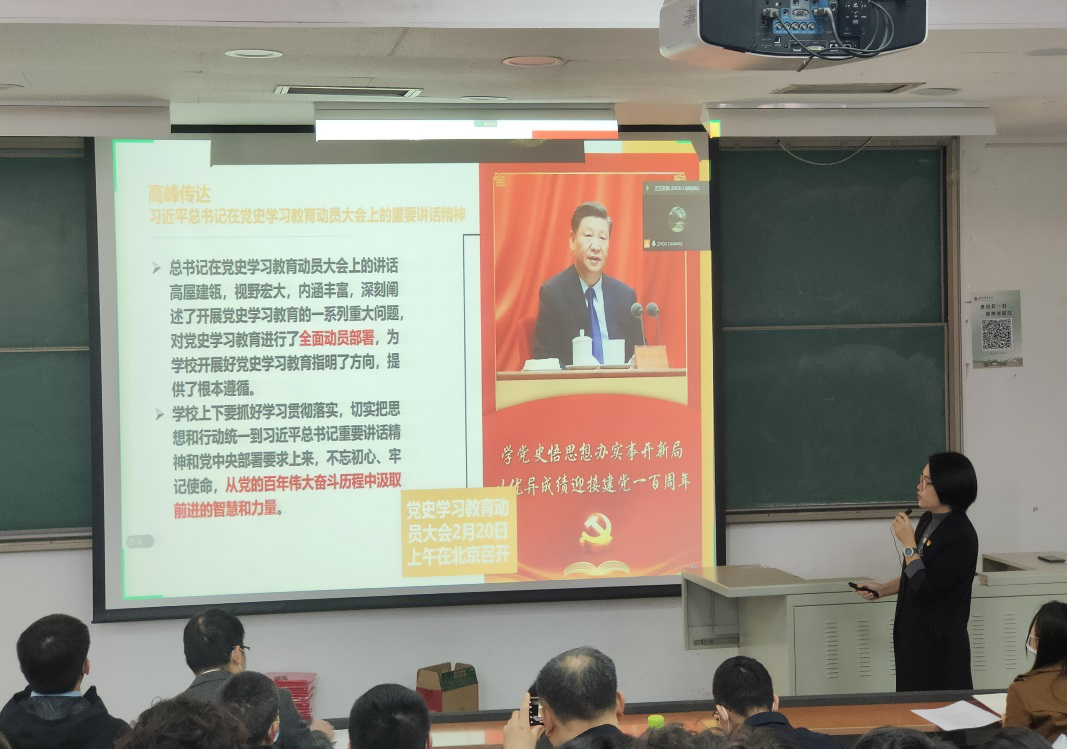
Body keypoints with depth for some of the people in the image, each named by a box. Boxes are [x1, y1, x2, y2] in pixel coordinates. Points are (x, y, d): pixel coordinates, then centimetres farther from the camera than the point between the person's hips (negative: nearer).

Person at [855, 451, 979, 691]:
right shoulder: (927, 521, 7)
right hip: (912, 635, 9)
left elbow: (925, 588, -22)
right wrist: (882, 589, 11)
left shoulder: (961, 536, -19)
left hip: (940, 644, -9)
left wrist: (908, 544, -18)